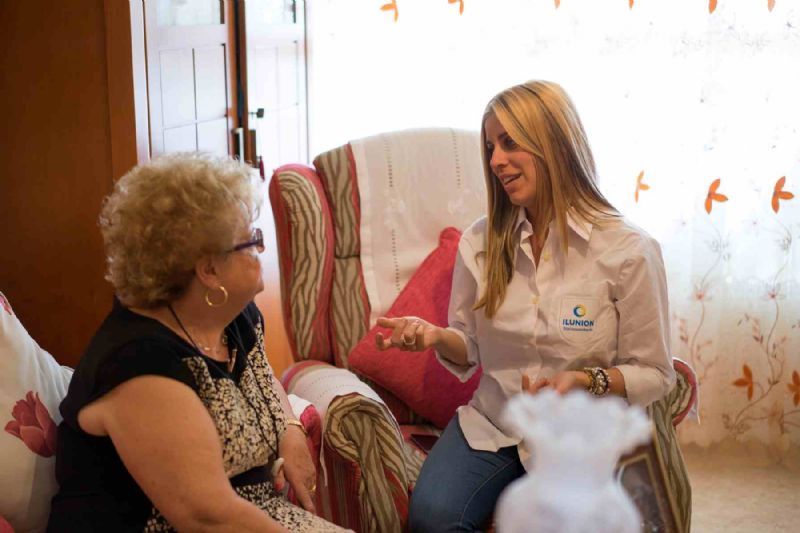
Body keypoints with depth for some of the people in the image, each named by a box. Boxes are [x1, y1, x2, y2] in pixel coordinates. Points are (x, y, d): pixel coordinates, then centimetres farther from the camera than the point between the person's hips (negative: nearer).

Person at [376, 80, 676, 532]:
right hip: (490, 426, 2)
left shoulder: (629, 251, -10)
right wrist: (435, 337, -9)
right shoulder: (481, 241, 2)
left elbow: (655, 375, -3)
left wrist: (585, 380, -20)